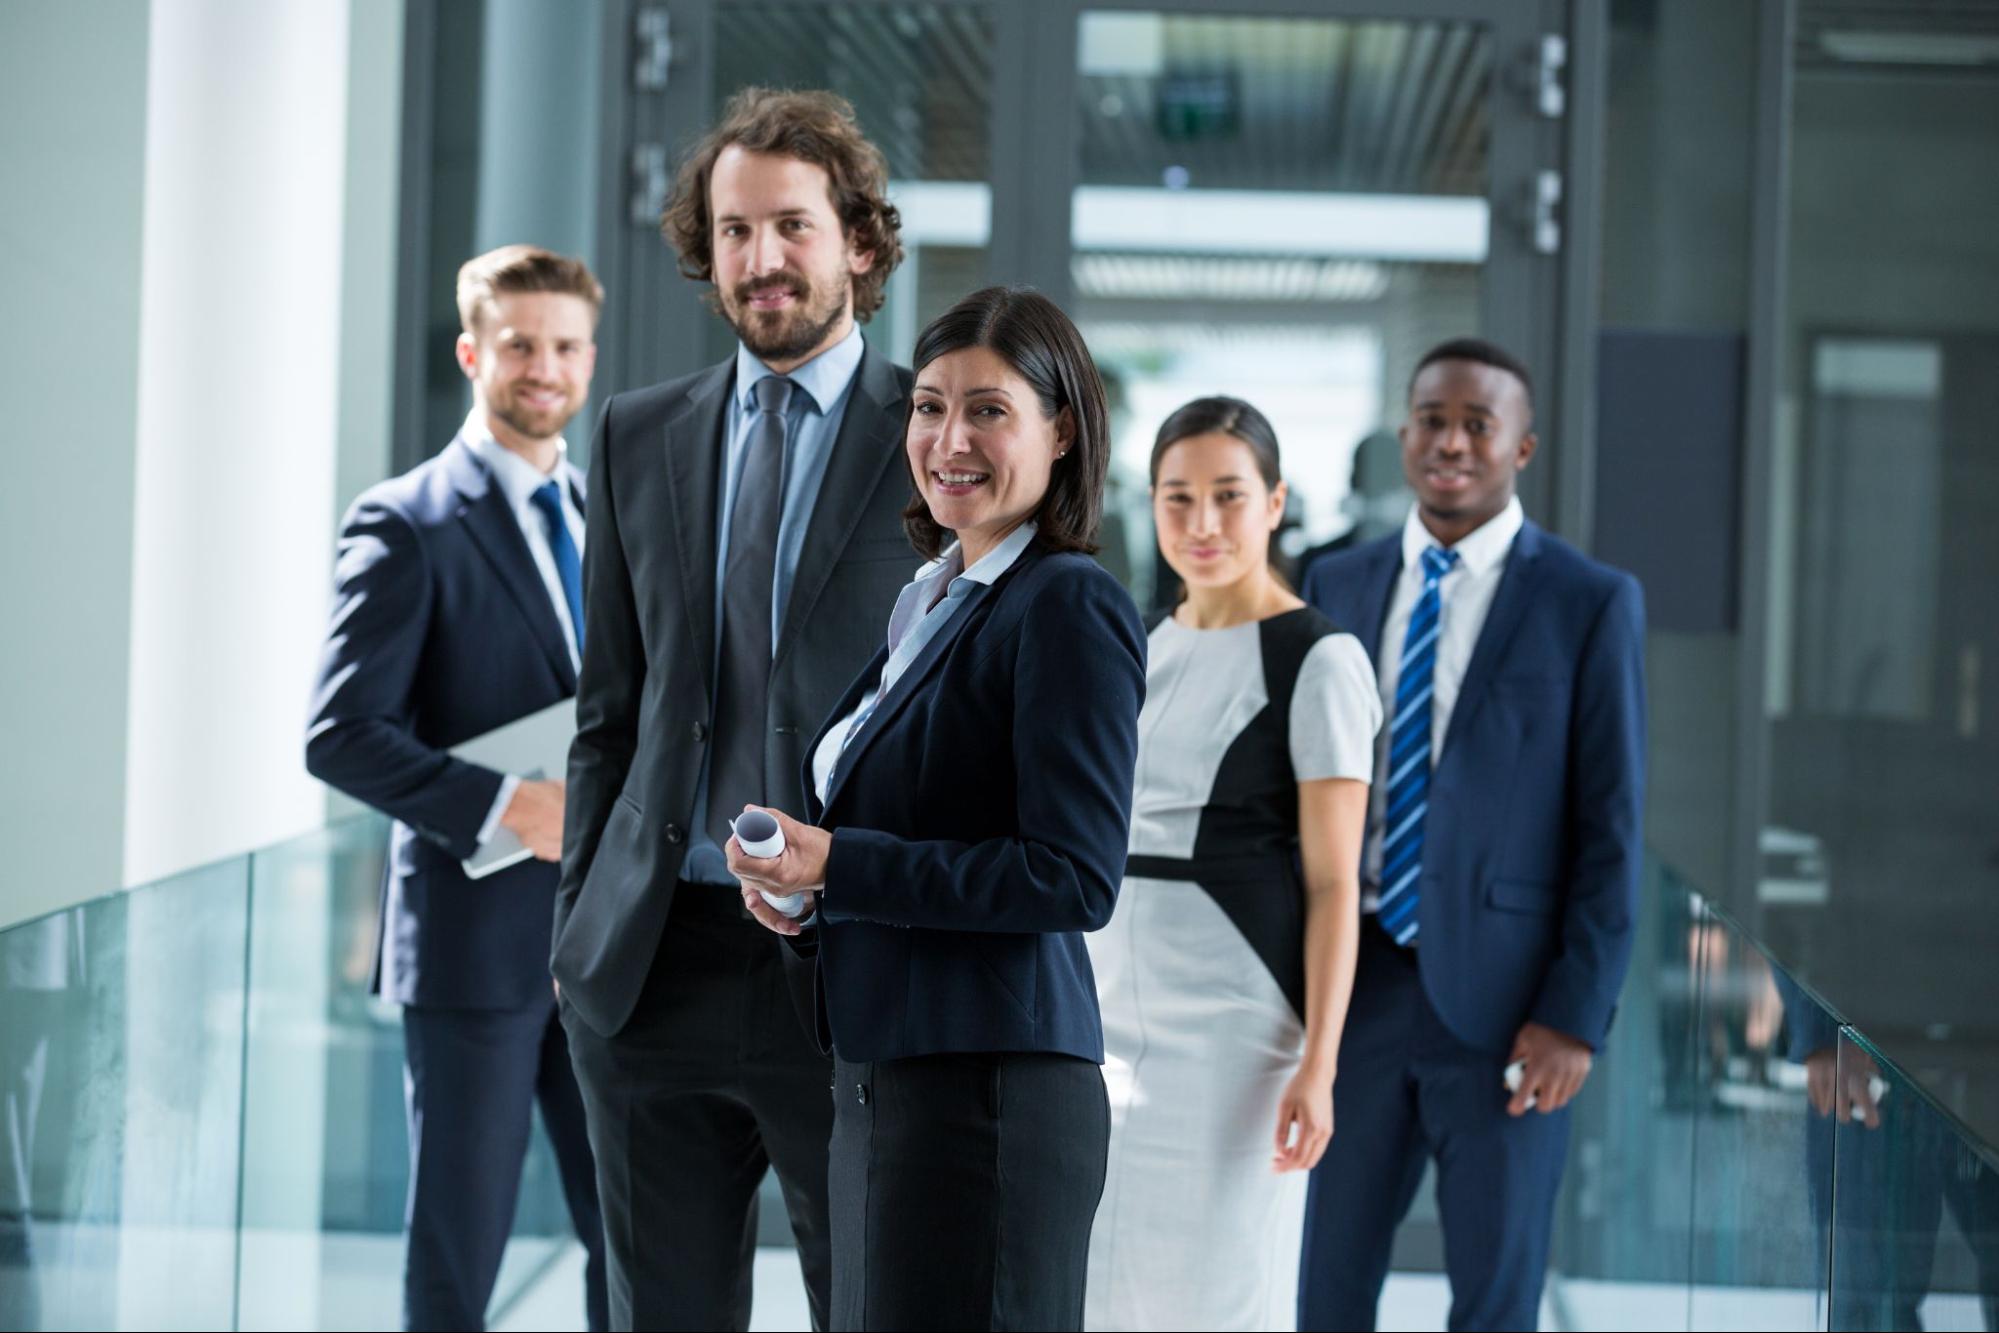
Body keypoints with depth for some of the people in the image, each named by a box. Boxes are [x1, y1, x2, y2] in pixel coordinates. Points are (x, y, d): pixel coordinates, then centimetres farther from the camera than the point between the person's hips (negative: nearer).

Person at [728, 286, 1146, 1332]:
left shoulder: (1072, 609, -12)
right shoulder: (929, 601, 16)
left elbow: (1076, 878, -18)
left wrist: (839, 866, -18)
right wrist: (794, 880, 2)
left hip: (991, 1085, -9)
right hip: (880, 1078, 9)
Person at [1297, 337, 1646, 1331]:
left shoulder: (1590, 604, -2)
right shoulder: (1337, 587, 9)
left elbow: (1611, 827, -5)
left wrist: (1576, 1015, -11)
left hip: (1501, 1000, -3)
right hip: (1353, 987, 3)